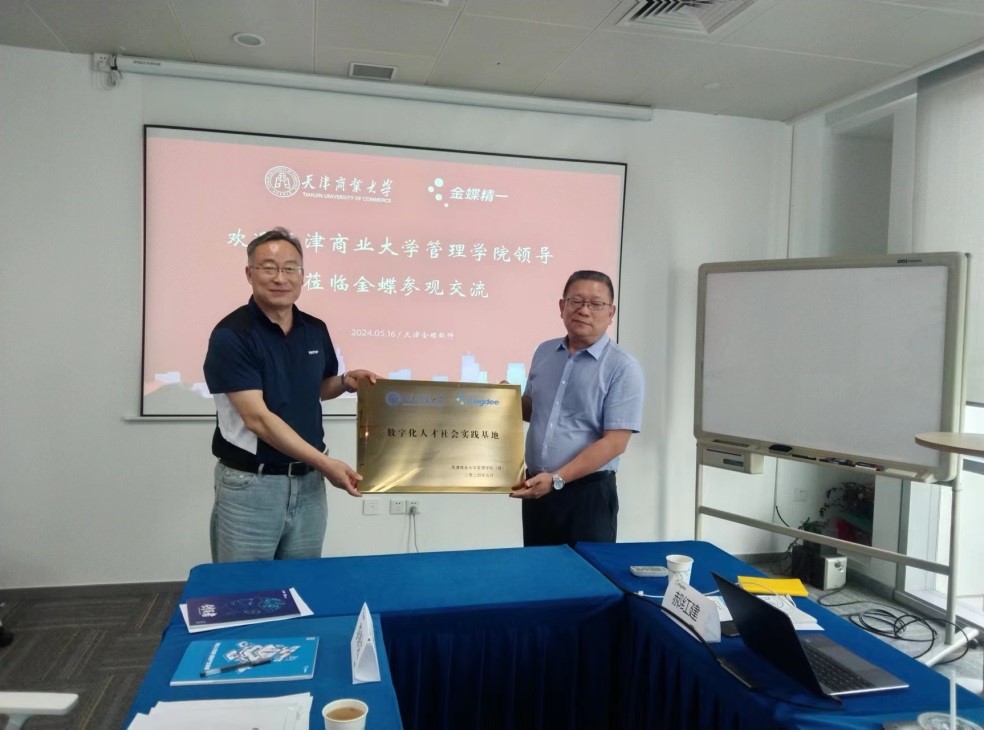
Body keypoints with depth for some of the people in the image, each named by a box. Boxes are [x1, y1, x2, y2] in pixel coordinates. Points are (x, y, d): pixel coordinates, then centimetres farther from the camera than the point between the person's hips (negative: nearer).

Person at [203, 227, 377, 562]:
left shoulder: (315, 330, 4)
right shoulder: (231, 335, -14)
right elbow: (257, 418, -20)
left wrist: (346, 382, -2)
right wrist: (324, 462, -23)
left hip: (308, 481, 5)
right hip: (250, 483, -5)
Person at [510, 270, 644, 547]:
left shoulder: (623, 367, -11)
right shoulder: (544, 352, 7)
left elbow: (615, 441, -16)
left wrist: (557, 479, -21)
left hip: (587, 493, -5)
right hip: (536, 487, 5)